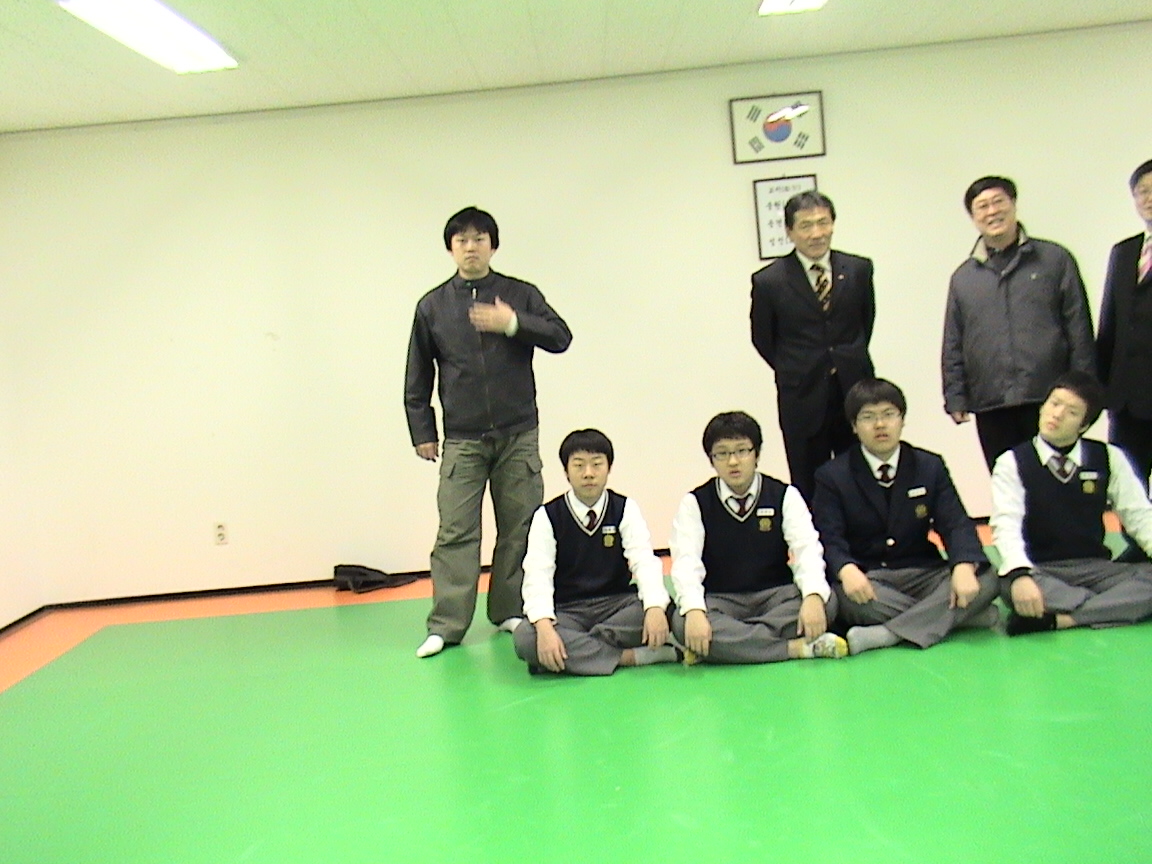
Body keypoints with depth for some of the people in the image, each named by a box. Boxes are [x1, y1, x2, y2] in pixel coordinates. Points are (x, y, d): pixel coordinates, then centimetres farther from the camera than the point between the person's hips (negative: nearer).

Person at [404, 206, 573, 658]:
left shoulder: (520, 295, 4)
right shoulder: (432, 305, 5)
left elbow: (561, 337, -4)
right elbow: (418, 377, 8)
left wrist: (513, 324, -16)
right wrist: (422, 431, 5)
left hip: (518, 435, 1)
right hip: (461, 439, 0)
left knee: (519, 528, 7)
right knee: (455, 532, -4)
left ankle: (509, 611, 21)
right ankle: (446, 625, 0)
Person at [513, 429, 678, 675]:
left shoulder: (625, 510, -1)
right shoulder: (548, 516, -4)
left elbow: (644, 561, -14)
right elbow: (537, 574, -15)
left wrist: (655, 608, -35)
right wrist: (544, 626, -34)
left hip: (618, 605, 1)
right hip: (567, 611, -1)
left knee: (666, 609, -29)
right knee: (525, 638, -33)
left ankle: (577, 647, -21)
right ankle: (630, 656, -26)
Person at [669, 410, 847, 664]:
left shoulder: (785, 496, 1)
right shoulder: (695, 503, -1)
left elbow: (807, 550, -12)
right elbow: (686, 562, -15)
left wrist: (813, 596, -33)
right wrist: (694, 611, -34)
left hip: (776, 596, 1)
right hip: (720, 602, -1)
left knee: (826, 602, -28)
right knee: (683, 623, -34)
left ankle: (729, 644, -26)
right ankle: (798, 647, -29)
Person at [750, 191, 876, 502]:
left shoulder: (859, 269, 4)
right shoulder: (769, 281, -6)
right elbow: (763, 339, 6)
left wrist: (851, 363, 13)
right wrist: (797, 373, 9)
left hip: (855, 393, 3)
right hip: (803, 399, -2)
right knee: (810, 489, 5)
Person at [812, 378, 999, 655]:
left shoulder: (930, 467, 8)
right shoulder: (832, 476, 0)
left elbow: (955, 524, -2)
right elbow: (828, 539, -9)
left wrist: (964, 566, -25)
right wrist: (846, 570, -33)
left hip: (922, 574, 3)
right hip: (866, 579, -3)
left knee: (985, 580, -23)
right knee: (848, 597, -37)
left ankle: (888, 633, -34)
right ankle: (961, 614, -25)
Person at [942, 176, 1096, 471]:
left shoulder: (1055, 260, 7)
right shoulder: (963, 277, 13)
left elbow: (1080, 331, 4)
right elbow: (952, 347, 14)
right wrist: (955, 399, 6)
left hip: (1049, 400, -2)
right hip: (991, 406, 2)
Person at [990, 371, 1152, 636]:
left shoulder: (1108, 458, 7)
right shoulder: (1013, 463, -3)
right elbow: (1006, 525, -16)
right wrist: (1020, 575, -36)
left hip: (1094, 568, 3)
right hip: (1039, 572, -3)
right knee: (1011, 585, -36)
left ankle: (1055, 619, -30)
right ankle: (1117, 605, -24)